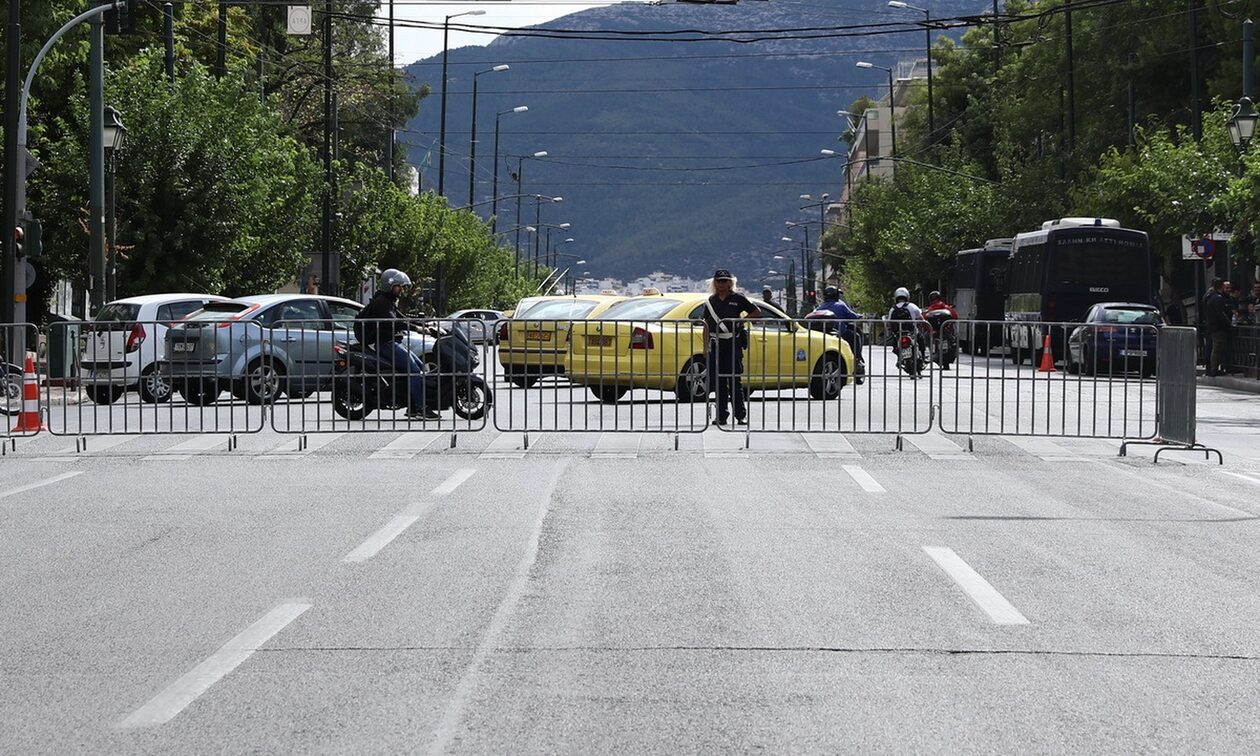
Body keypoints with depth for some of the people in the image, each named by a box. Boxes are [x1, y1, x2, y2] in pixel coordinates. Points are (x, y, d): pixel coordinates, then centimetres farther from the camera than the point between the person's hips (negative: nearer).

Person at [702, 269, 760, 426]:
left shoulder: (738, 299, 3)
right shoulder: (711, 301, 13)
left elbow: (756, 312, 8)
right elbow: (707, 326, 13)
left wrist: (740, 320, -3)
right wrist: (706, 345, 6)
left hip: (733, 343, -4)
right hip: (716, 343, 4)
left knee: (734, 380, -6)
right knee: (719, 381, 5)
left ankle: (741, 415, -2)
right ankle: (721, 416, 9)